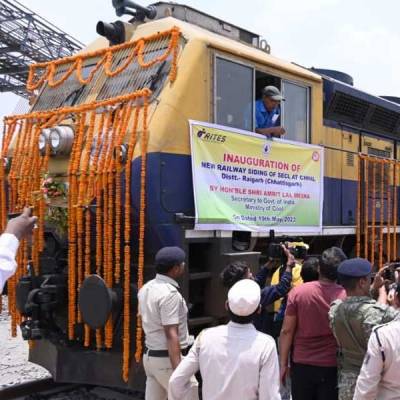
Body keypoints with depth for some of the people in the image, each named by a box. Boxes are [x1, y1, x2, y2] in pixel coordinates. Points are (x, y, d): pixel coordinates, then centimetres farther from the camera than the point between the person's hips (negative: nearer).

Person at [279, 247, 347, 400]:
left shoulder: (297, 292, -8)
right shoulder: (346, 296, -11)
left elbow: (287, 331, -4)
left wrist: (283, 364, 4)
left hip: (301, 365, 1)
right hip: (332, 367, -1)